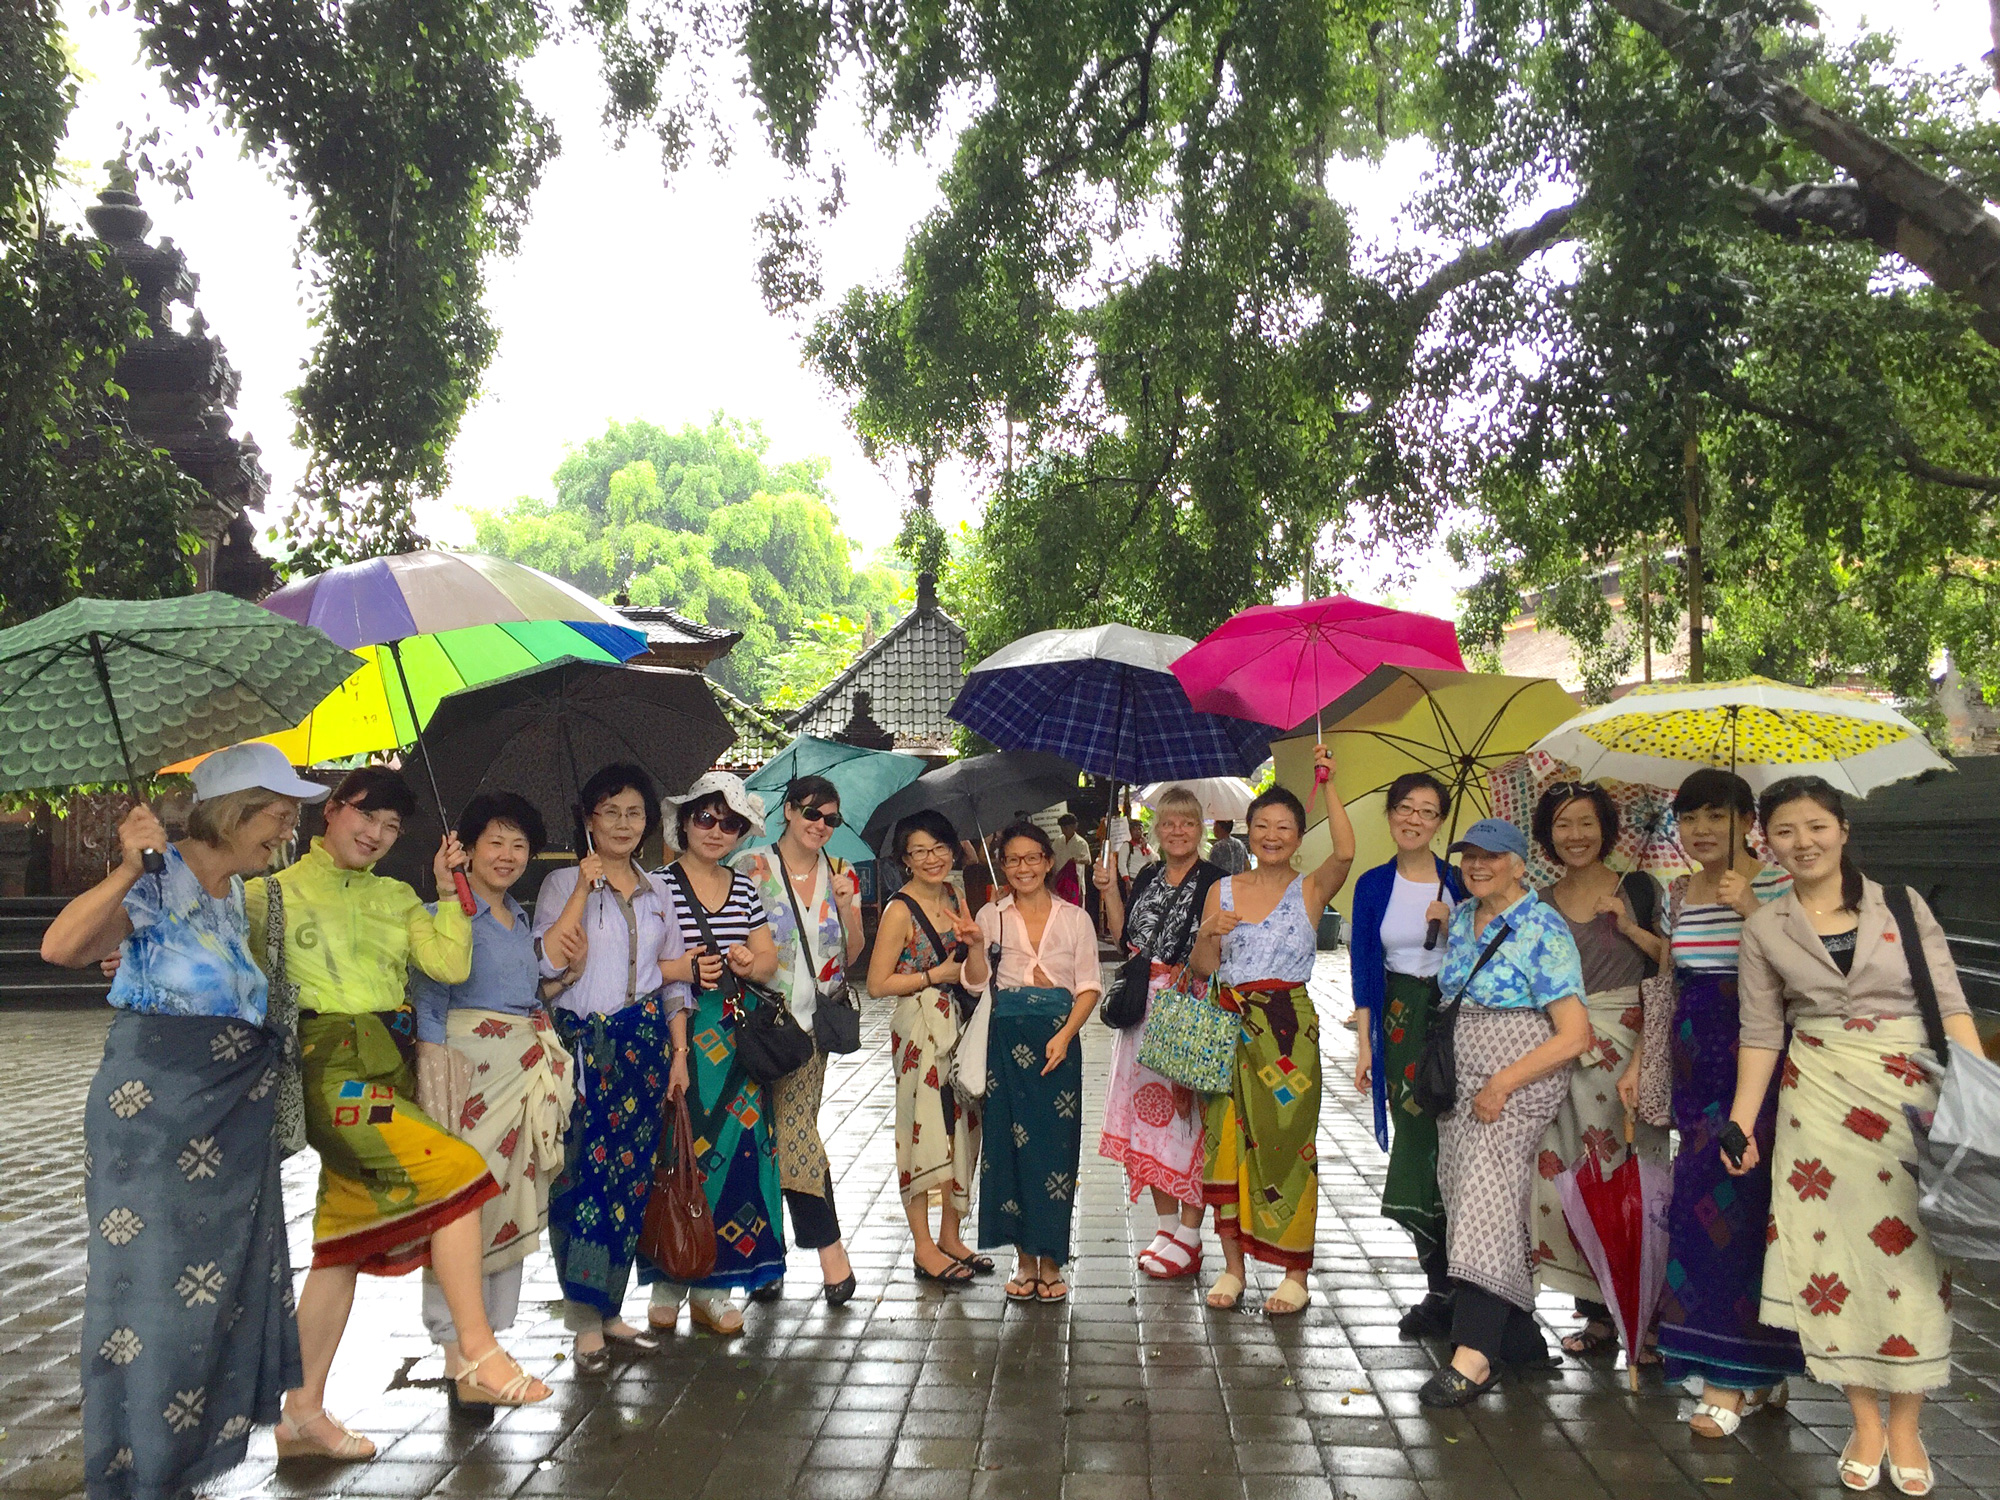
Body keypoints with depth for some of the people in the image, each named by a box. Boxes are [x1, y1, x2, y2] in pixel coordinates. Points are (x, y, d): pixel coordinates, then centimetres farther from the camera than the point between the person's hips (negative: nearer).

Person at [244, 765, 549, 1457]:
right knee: (453, 1168, -20)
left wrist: (448, 889, 1)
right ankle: (479, 1355, -13)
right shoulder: (273, 893, 3)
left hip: (389, 1066, 6)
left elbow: (451, 965, 4)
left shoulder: (396, 899, 16)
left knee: (349, 1237, 8)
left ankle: (303, 1412, 18)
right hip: (327, 1067, -6)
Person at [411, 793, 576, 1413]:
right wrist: (440, 1086, -16)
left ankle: (490, 1337, 20)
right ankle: (458, 1357, -2)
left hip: (527, 1075, 8)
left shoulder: (520, 919, 18)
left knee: (515, 1201, 9)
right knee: (462, 1202, -8)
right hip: (469, 1068, -7)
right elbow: (428, 1003, -10)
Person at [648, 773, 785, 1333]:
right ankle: (668, 1282, 11)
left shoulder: (744, 888, 14)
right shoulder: (659, 885, -1)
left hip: (734, 1038, 4)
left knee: (734, 1147, 2)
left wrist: (750, 962, -7)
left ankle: (714, 1286, 12)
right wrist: (681, 970, -20)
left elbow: (769, 961, 15)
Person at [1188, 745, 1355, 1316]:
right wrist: (1209, 933, -11)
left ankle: (1296, 1274, 10)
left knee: (1286, 1142, -1)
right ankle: (1232, 1266, 14)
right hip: (1230, 1029, 3)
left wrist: (1328, 785, -20)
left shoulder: (1311, 889, 3)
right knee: (1227, 1140, 2)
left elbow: (1345, 852, -19)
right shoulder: (1223, 890, 11)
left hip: (1289, 1028, -3)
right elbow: (1202, 969, 9)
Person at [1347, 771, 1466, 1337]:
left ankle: (1449, 1293, 6)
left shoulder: (1459, 882, 1)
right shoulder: (1373, 885, 7)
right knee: (1414, 1141, 2)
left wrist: (1450, 926, -14)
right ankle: (1442, 1287, 12)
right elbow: (1364, 967, 7)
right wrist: (1364, 1043, 3)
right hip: (1399, 1023, 2)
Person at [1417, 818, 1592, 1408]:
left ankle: (1474, 1356, -19)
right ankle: (1519, 1338, 19)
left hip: (1519, 1082, -7)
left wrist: (1503, 1084, -18)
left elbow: (1573, 1035, -15)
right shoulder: (1460, 918, 10)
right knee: (1468, 1198, 7)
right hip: (1461, 1083, 8)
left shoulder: (1543, 932, -11)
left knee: (1486, 1199, -16)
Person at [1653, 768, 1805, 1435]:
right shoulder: (1676, 895, 12)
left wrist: (1754, 910, -22)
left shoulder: (1776, 886, -4)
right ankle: (1761, 1374, 18)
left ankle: (1729, 1380, 0)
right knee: (1706, 1202, 4)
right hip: (1696, 1067, 5)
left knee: (1730, 1202, -9)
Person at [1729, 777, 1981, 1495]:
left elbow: (1950, 1005, 0)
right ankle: (1866, 1424, 14)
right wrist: (1742, 1123, 1)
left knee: (1912, 1255, 0)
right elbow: (1761, 1032, 6)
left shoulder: (1901, 904, 2)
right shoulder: (1765, 930, 5)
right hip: (1819, 1102, 1)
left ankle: (1905, 1426, 15)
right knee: (1833, 1250, -1)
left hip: (1911, 1095, 0)